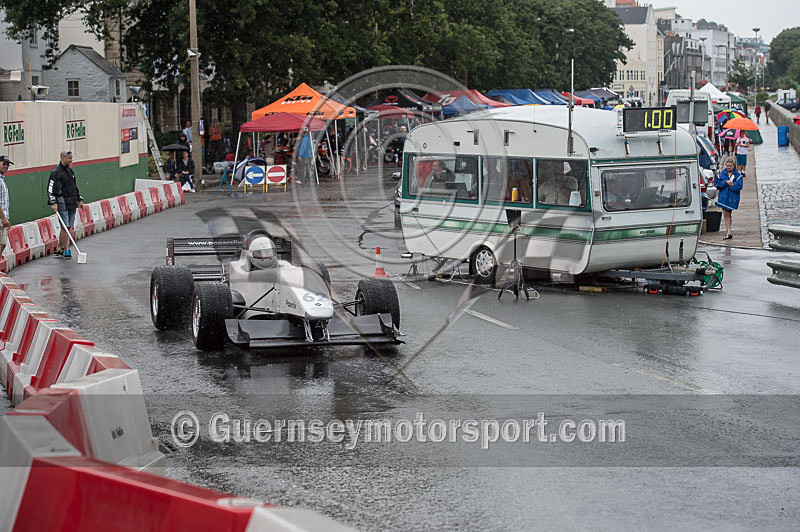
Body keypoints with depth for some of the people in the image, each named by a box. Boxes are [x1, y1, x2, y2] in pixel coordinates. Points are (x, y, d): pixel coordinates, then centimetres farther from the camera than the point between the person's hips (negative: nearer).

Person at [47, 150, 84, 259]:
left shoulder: (70, 171, 17)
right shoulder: (56, 172, -8)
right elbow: (50, 188, -12)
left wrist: (79, 200, 24)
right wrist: (53, 203, -20)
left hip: (72, 204, 8)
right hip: (62, 203, -8)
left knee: (67, 227, 8)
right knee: (65, 227, -8)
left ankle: (59, 249, 17)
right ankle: (66, 251, -3)